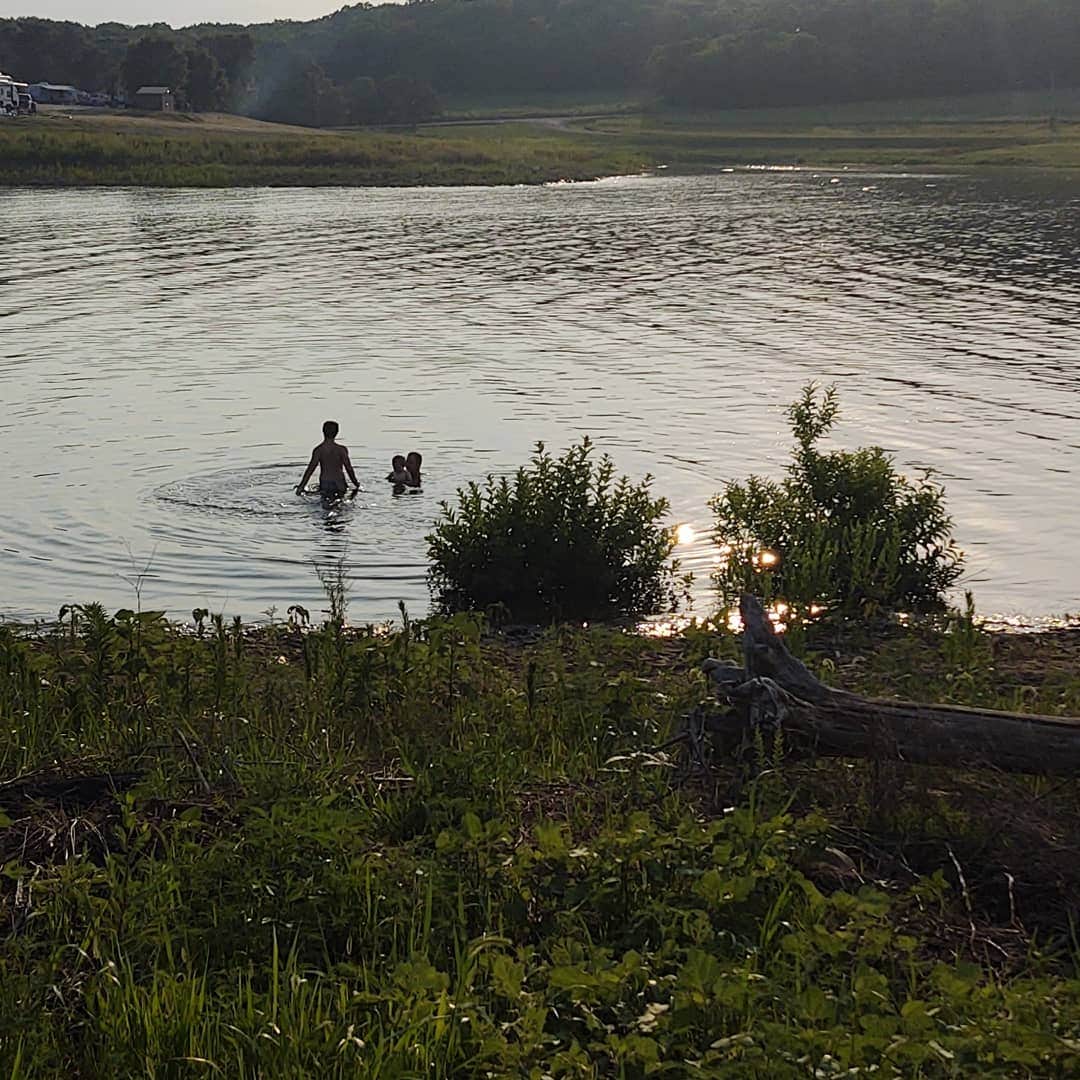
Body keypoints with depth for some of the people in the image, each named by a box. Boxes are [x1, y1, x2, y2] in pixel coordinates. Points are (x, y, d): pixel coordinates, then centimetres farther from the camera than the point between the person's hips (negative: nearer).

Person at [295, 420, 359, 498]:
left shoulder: (318, 450, -4)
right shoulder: (341, 449, -5)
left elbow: (310, 469, -4)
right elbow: (349, 468, -1)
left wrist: (301, 486, 3)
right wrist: (356, 483, 14)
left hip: (324, 485, 1)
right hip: (339, 485, -1)